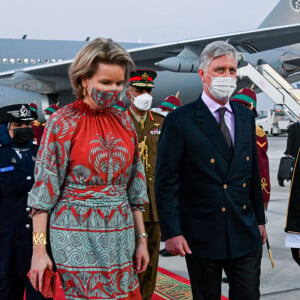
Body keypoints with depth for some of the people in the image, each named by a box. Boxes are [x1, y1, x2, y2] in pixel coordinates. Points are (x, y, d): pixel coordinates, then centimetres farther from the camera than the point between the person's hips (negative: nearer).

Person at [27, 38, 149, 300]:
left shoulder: (124, 121, 8)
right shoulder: (62, 122, -5)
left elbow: (134, 186, 12)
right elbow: (43, 188, -7)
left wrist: (141, 238, 10)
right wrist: (38, 250, -12)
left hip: (120, 237, 4)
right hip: (76, 237, -4)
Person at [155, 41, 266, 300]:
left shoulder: (246, 117, 10)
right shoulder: (180, 121, -8)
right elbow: (166, 182, -10)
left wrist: (259, 219, 16)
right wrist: (172, 232, -15)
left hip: (246, 236, 4)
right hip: (201, 238, -4)